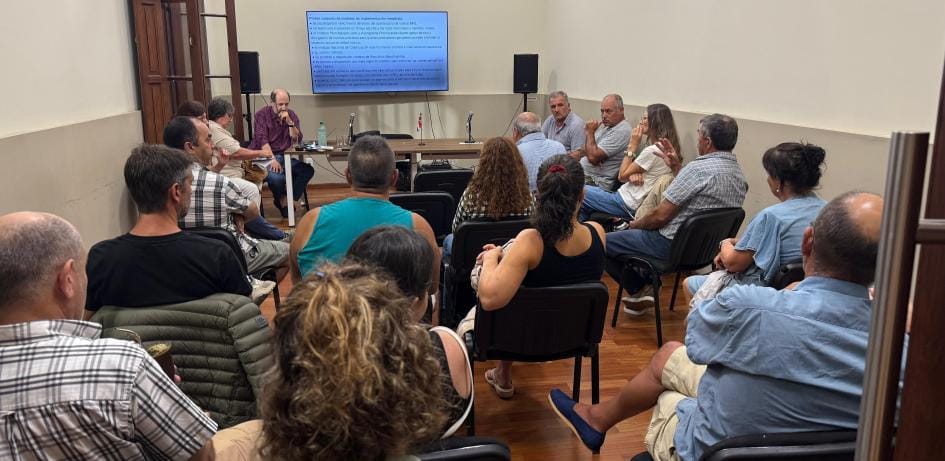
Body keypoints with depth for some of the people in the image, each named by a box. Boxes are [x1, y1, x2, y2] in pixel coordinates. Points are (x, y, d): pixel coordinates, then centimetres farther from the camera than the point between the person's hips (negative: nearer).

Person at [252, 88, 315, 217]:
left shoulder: (291, 114, 9)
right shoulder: (261, 115, -3)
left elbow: (297, 140, 1)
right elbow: (262, 140, -14)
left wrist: (289, 122, -13)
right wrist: (272, 160, -26)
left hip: (285, 156, 5)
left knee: (308, 170, -19)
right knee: (276, 177, -33)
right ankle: (281, 200, 3)